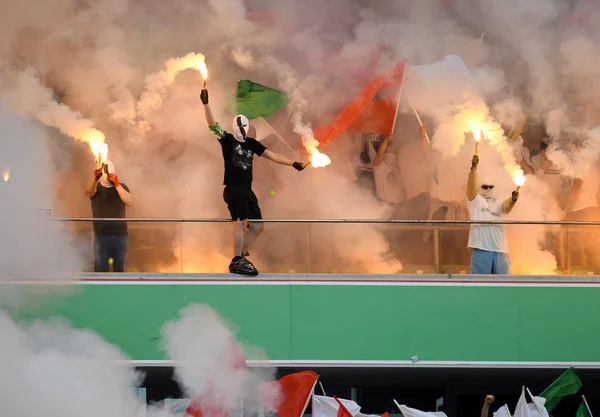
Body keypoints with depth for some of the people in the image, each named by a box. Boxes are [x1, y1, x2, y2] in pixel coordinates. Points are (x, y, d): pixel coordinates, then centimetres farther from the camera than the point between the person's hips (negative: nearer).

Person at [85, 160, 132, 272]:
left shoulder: (122, 187, 8)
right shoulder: (96, 187, 3)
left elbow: (129, 202, -10)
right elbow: (89, 191, -22)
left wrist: (117, 185, -19)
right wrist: (95, 178, -43)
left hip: (120, 234, 2)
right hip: (101, 234, -2)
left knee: (119, 267, 5)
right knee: (101, 268, -5)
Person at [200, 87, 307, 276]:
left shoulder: (252, 143, 15)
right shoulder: (227, 140, 1)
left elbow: (272, 155, 15)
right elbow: (212, 125, -12)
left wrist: (293, 163, 10)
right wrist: (205, 103, -23)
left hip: (247, 190, 7)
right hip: (233, 188, -7)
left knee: (257, 227, 9)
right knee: (241, 223, -20)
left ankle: (242, 256, 24)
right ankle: (237, 262, -17)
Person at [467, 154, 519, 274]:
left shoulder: (498, 204, 20)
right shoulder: (476, 201, 13)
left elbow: (507, 207, -2)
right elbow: (471, 186, -5)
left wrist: (513, 199, -26)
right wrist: (473, 168, -21)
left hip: (500, 248, 3)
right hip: (481, 247, -3)